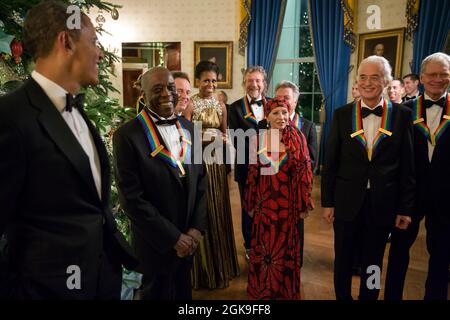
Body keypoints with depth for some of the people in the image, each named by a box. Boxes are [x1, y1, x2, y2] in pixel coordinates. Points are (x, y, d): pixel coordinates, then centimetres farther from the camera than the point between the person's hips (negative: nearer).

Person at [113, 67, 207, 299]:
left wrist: (197, 227, -4)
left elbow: (201, 180, 5)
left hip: (188, 239, 5)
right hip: (155, 245, -5)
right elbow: (131, 198, -18)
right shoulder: (127, 136, -16)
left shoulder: (188, 128, 2)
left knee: (184, 292, 24)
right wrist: (173, 237, -15)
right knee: (158, 293, 18)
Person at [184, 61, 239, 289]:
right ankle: (203, 269, 19)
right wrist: (205, 139, -24)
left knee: (218, 211, 13)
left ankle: (221, 265, 31)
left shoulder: (221, 106, 10)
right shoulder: (190, 105, -7)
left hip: (216, 162, 5)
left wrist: (222, 139, -2)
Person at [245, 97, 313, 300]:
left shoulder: (298, 139, -5)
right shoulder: (258, 139, -2)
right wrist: (251, 204, 6)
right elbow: (252, 173, 3)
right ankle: (262, 290, 35)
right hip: (265, 201, 1)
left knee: (286, 247, 12)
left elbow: (304, 172, -3)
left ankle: (286, 290, 35)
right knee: (263, 246, 12)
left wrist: (303, 204, -3)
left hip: (288, 202, -1)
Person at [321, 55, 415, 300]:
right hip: (347, 202, 0)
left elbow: (407, 166, -1)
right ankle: (342, 297, 38)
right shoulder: (342, 114, -2)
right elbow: (330, 162, -1)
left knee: (373, 263, 17)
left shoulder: (402, 115, -3)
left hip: (383, 204, 0)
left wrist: (405, 208, -1)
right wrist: (327, 202, -1)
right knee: (343, 259, 16)